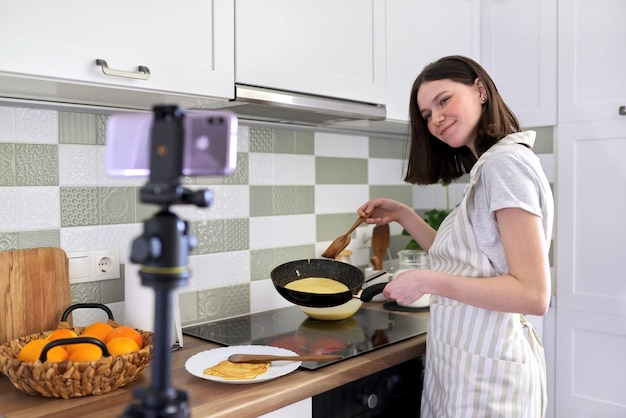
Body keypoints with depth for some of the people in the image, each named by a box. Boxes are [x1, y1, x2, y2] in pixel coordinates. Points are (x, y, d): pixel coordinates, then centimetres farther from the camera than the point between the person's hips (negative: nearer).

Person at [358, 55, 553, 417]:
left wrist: (428, 281, -21)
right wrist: (402, 216, 9)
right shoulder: (487, 168, 11)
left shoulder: (505, 162, -17)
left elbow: (533, 295, -23)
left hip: (485, 370, -8)